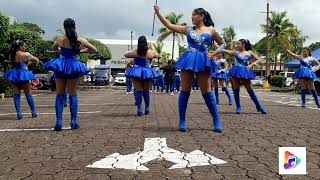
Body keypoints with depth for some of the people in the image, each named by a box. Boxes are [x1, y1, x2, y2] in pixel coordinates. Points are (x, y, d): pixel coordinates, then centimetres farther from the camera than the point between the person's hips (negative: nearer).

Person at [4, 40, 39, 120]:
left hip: (15, 76, 4)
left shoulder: (12, 55, 2)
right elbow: (37, 60, -1)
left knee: (16, 95, 8)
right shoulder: (26, 55, -11)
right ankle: (33, 112, 14)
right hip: (24, 75, -3)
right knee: (28, 95, 8)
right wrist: (29, 60, 16)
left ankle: (19, 113, 5)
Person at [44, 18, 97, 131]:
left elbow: (54, 48, 21)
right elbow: (94, 49, 3)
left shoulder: (60, 40, 0)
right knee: (73, 94, 8)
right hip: (74, 68, -1)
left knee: (60, 95, 9)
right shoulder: (80, 40, -6)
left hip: (61, 67, 1)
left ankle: (59, 122, 6)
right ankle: (74, 122, 7)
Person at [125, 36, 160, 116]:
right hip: (147, 72, 1)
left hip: (136, 72, -1)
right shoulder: (151, 52, -3)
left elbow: (125, 55, 11)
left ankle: (139, 110, -4)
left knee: (138, 91, 0)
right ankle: (147, 109, 19)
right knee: (146, 91, 13)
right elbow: (158, 55, 16)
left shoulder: (134, 52, -5)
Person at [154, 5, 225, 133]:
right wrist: (158, 13, 1)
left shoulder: (211, 31, 8)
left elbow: (222, 44, 19)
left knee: (207, 92, -2)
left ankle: (217, 121, 6)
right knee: (185, 90, 0)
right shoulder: (188, 30, 10)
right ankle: (182, 121, 8)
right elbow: (169, 25, 6)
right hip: (188, 60, 1)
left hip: (203, 62, -1)